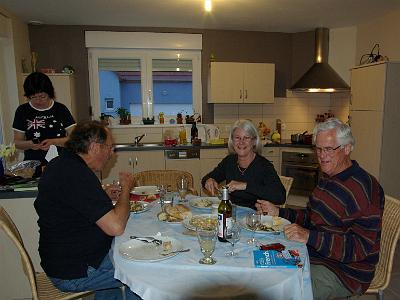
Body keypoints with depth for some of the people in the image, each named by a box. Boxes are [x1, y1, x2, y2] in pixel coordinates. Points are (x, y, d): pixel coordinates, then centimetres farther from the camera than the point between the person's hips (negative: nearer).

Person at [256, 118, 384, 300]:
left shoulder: (365, 188, -21)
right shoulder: (327, 178, 8)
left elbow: (363, 247, -25)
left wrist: (309, 237, -32)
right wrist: (277, 212, 4)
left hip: (343, 272, -8)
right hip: (315, 255, 8)